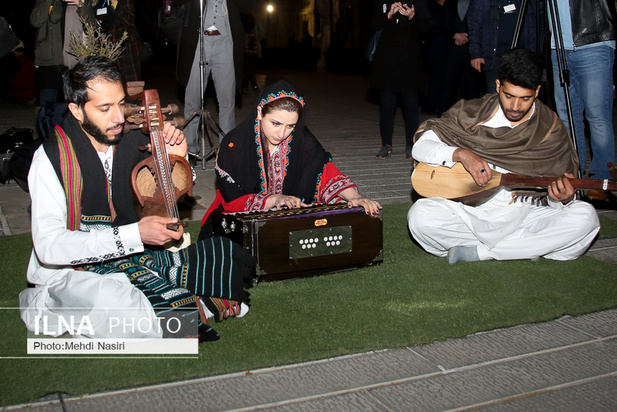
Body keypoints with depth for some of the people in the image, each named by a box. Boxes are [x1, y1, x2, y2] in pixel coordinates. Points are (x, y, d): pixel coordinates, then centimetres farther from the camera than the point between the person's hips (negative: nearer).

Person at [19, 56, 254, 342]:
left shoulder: (133, 143, 0)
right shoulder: (52, 157, -14)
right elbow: (49, 245, -23)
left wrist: (175, 159, -5)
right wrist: (135, 235, -27)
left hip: (134, 255, 5)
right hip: (75, 271, -4)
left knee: (229, 255, -9)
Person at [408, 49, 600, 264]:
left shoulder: (551, 129, 2)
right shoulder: (472, 113, 1)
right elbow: (420, 146, -3)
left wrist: (562, 199, -21)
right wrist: (460, 153, -20)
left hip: (525, 216, 1)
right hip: (470, 212, -1)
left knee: (585, 218, -26)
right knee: (420, 216, -30)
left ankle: (478, 251, -19)